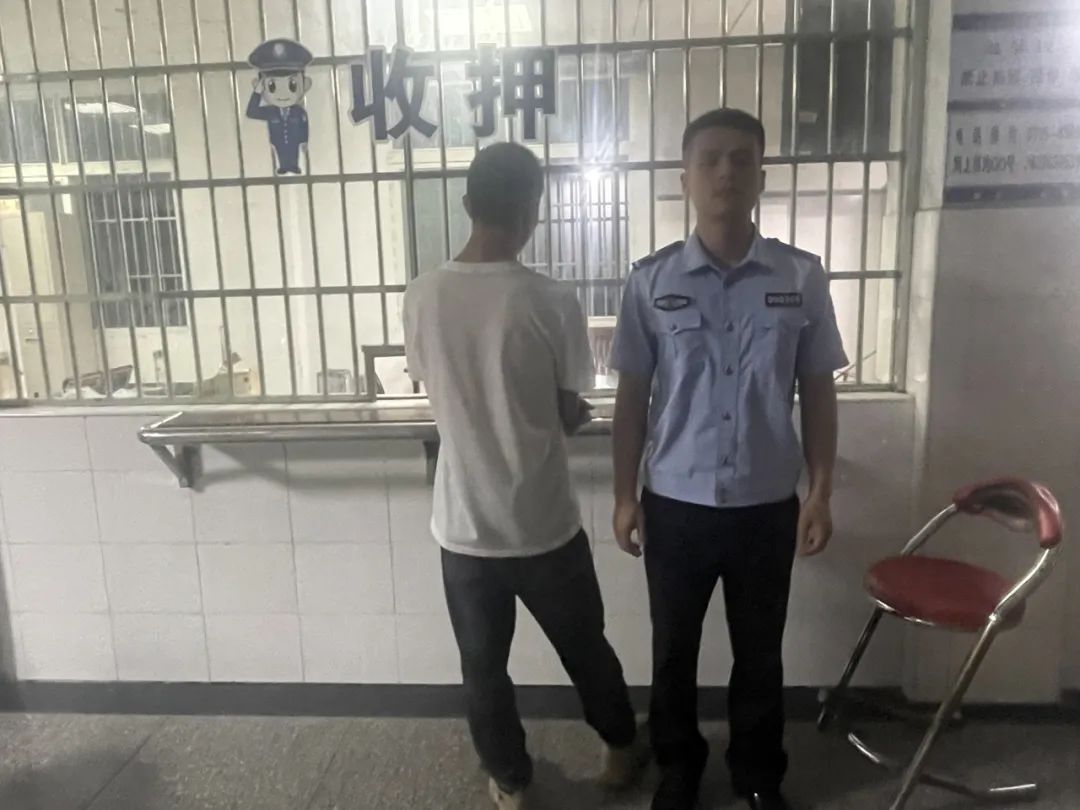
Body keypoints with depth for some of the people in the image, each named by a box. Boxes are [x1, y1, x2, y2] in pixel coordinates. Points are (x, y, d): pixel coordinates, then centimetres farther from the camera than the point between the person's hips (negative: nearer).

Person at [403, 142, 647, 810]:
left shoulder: (422, 297, -7)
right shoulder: (551, 302, -17)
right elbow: (572, 413, -6)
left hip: (464, 527, 2)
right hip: (545, 526, -2)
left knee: (484, 667, 21)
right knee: (586, 650, 23)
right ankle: (622, 750, 46)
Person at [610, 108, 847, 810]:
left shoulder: (802, 277, -3)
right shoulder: (652, 280, -5)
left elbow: (818, 392, 3)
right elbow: (633, 396, 0)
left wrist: (822, 492, 0)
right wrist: (625, 495, 0)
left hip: (769, 506, 1)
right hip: (676, 505, 0)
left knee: (760, 652, 18)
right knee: (674, 650, 16)